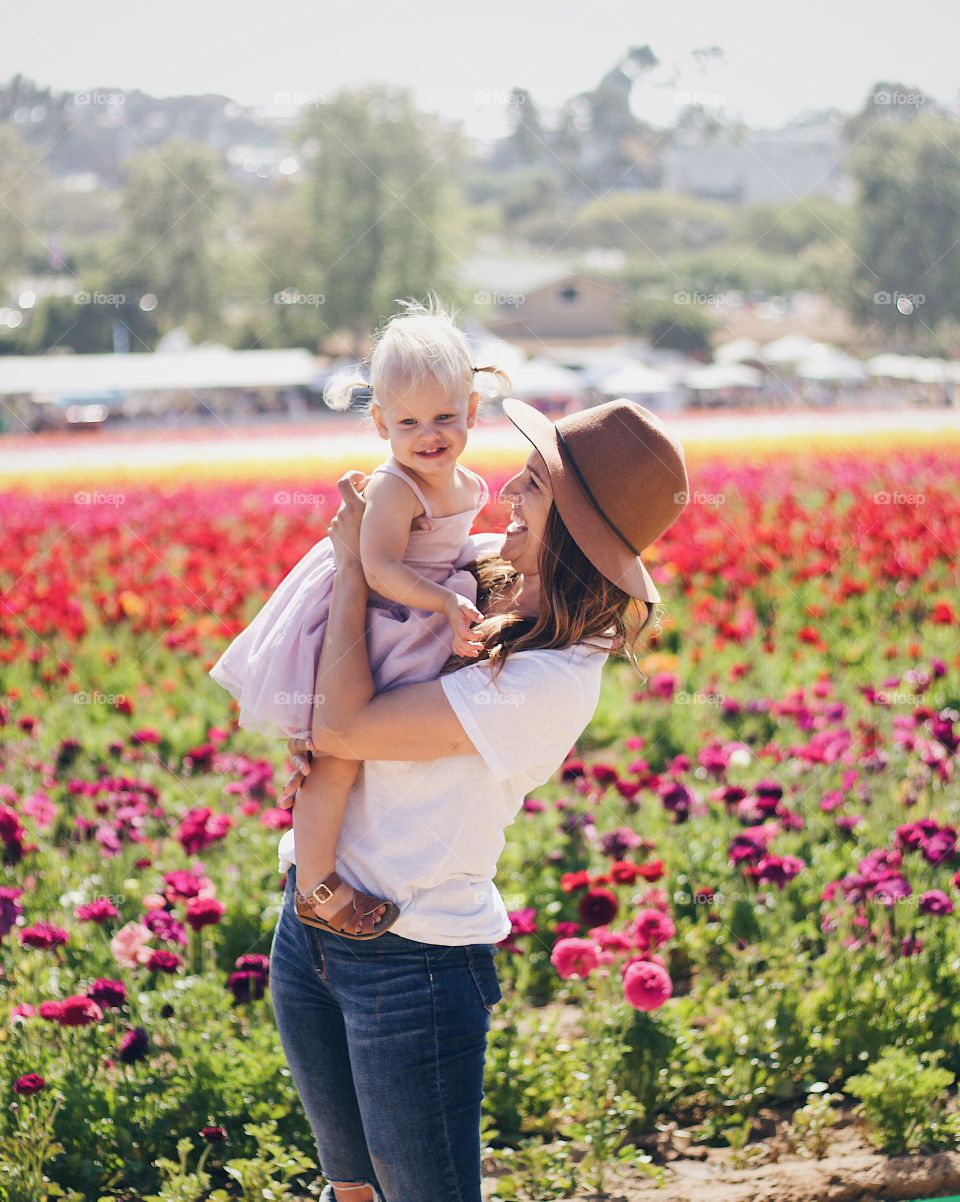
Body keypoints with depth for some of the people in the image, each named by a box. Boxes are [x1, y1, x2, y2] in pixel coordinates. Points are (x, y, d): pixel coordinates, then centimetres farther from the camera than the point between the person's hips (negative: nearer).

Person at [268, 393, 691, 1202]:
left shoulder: (554, 682, -24)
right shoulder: (480, 564, 0)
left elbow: (346, 725, -22)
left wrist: (355, 556, -12)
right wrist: (310, 748, -2)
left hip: (414, 957, -8)